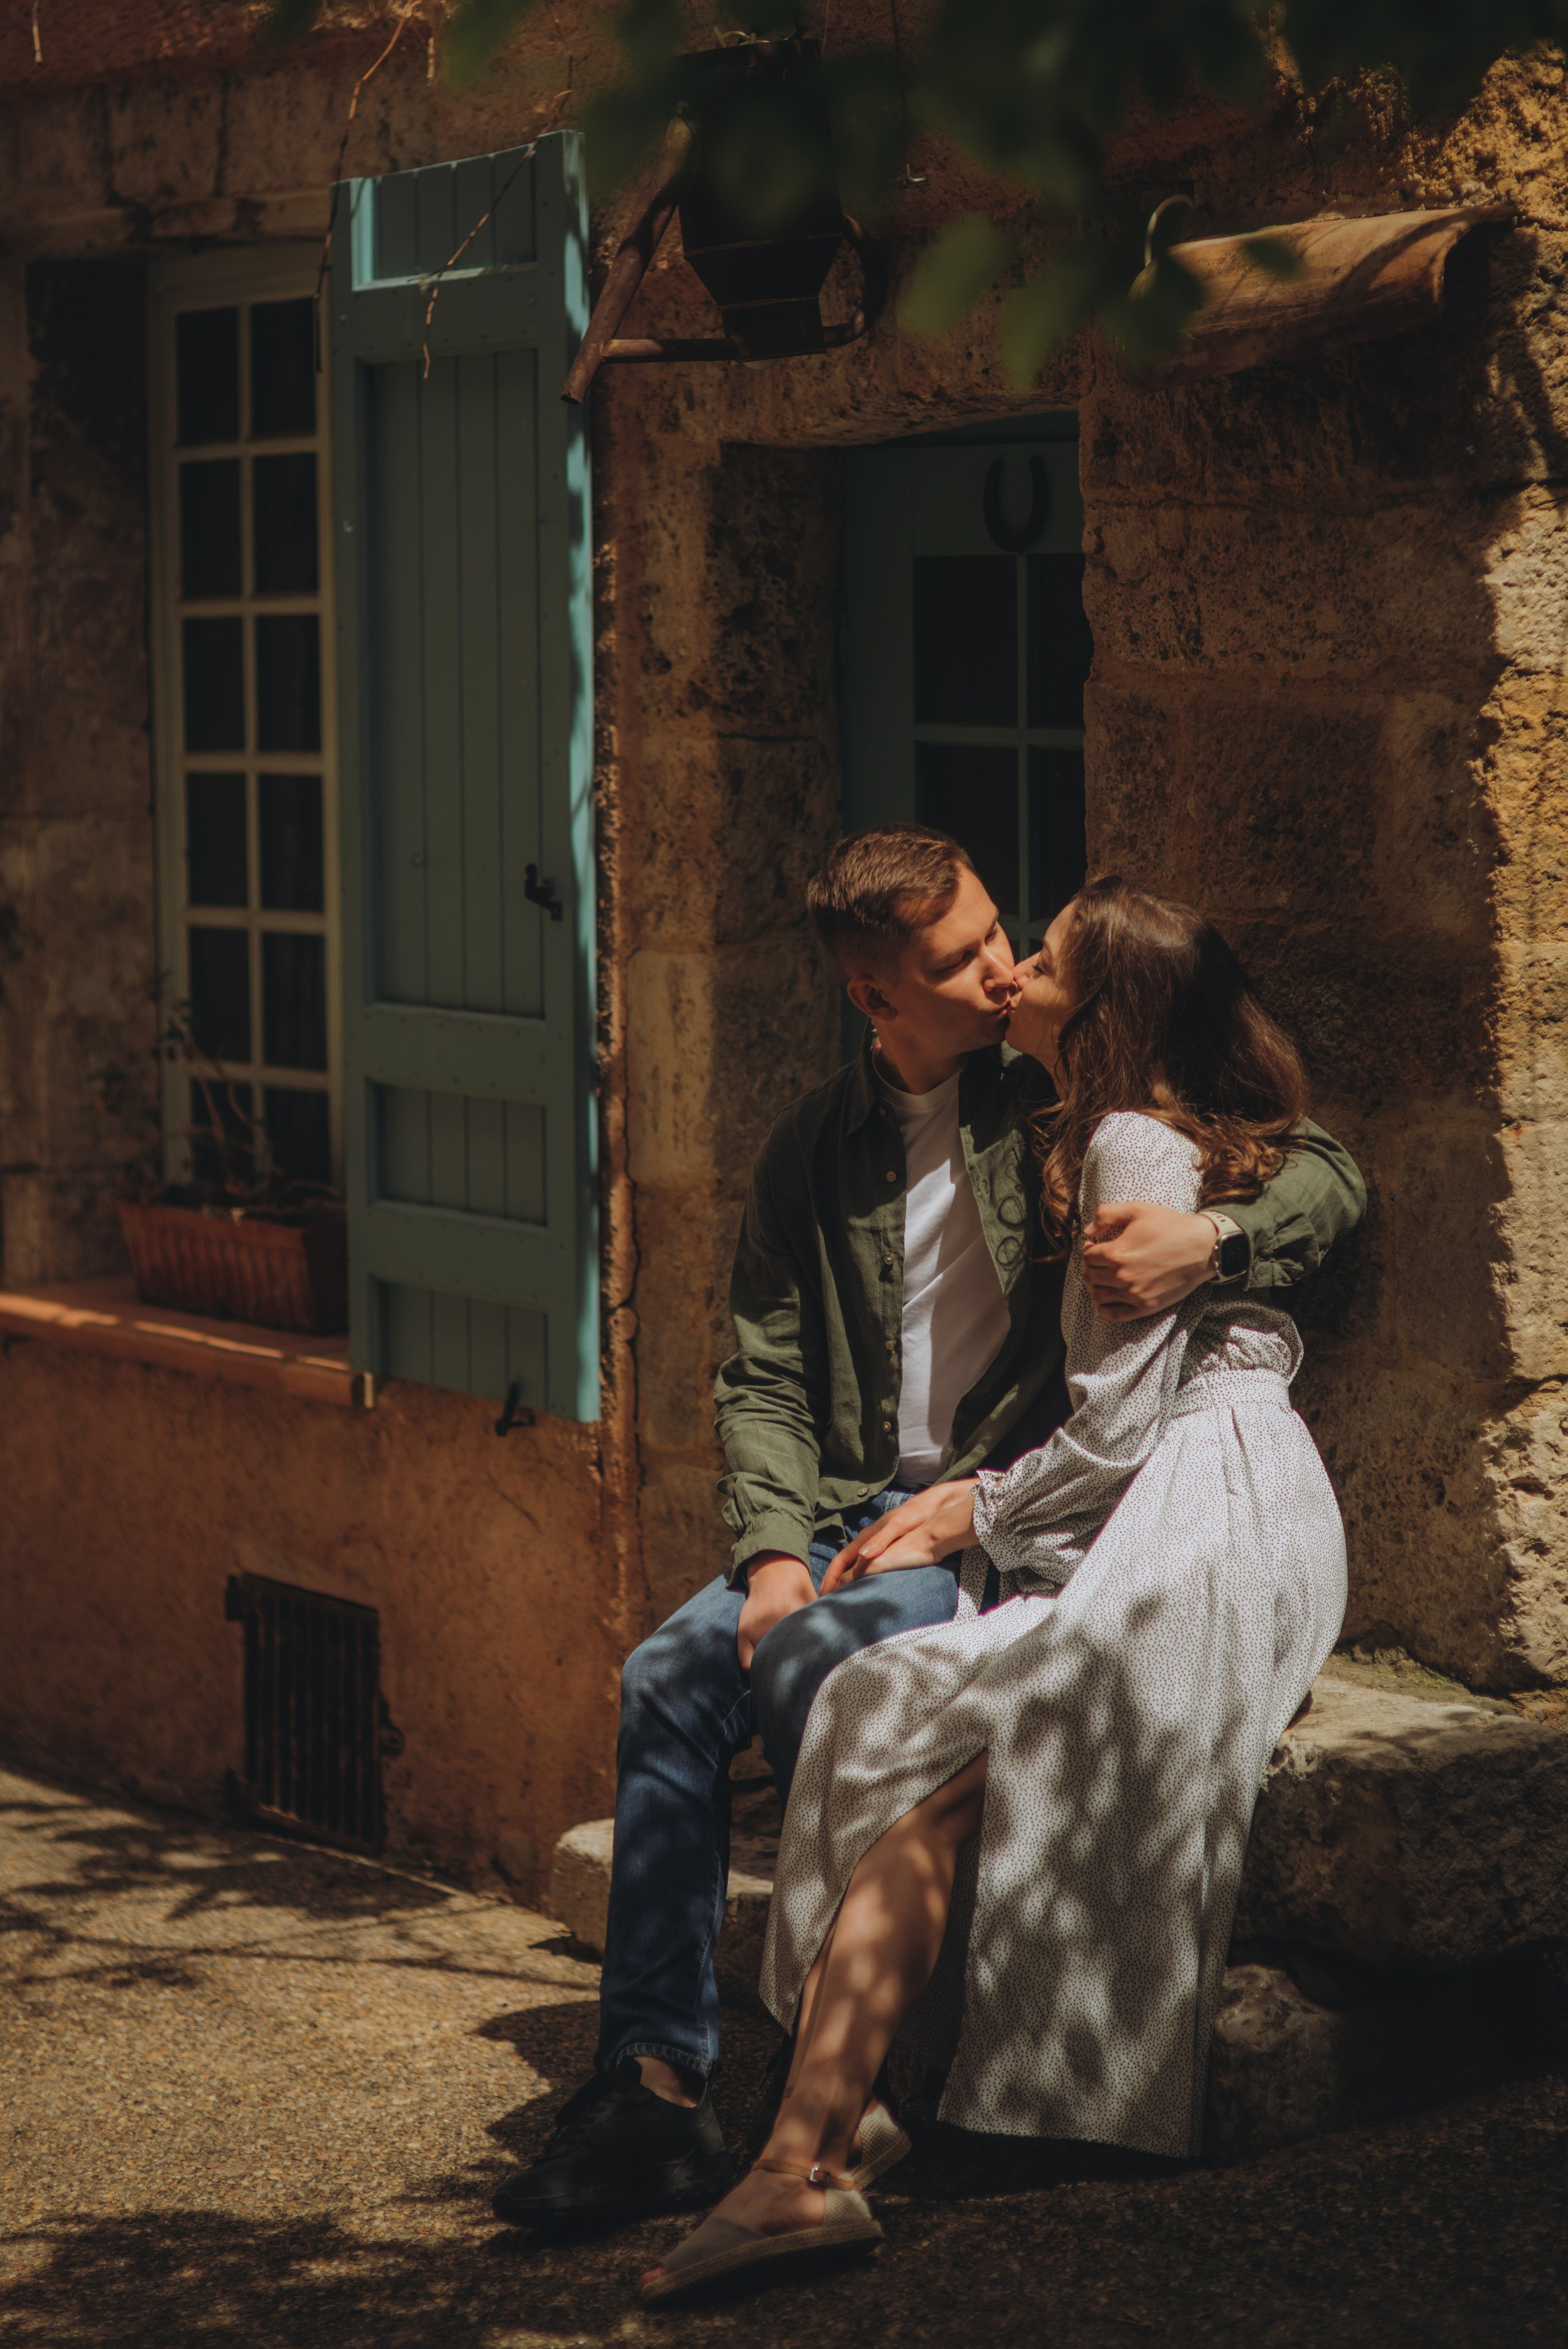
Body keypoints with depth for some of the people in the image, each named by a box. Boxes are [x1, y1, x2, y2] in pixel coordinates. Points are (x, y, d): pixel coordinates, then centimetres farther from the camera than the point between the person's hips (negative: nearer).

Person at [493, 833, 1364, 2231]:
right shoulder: (815, 1151, 13)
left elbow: (1331, 1173, -2)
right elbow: (765, 1380, 10)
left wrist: (1212, 1246, -24)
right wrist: (775, 1549, -8)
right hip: (860, 1513, 5)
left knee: (815, 1661, -31)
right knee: (671, 1678, -21)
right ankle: (655, 2086, -19)